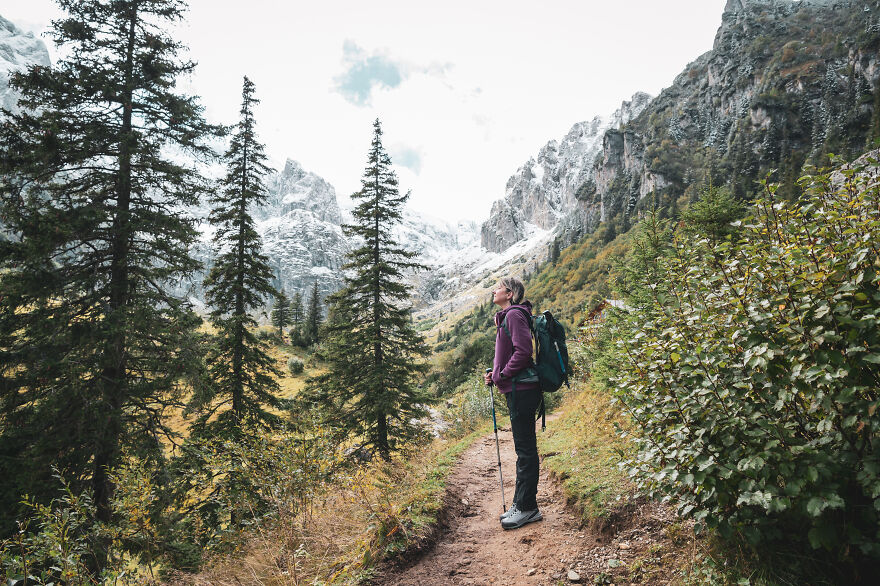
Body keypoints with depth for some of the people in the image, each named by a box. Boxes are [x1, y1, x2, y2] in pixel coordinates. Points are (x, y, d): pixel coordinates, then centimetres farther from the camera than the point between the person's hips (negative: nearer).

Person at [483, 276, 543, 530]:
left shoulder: (515, 314, -11)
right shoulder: (506, 317, 19)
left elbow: (523, 351, -21)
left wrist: (502, 376, -13)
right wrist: (495, 374, 11)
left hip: (521, 389, -10)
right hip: (518, 390, 10)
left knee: (525, 449, -3)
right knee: (523, 448, 14)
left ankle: (527, 508, 6)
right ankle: (521, 504, 23)